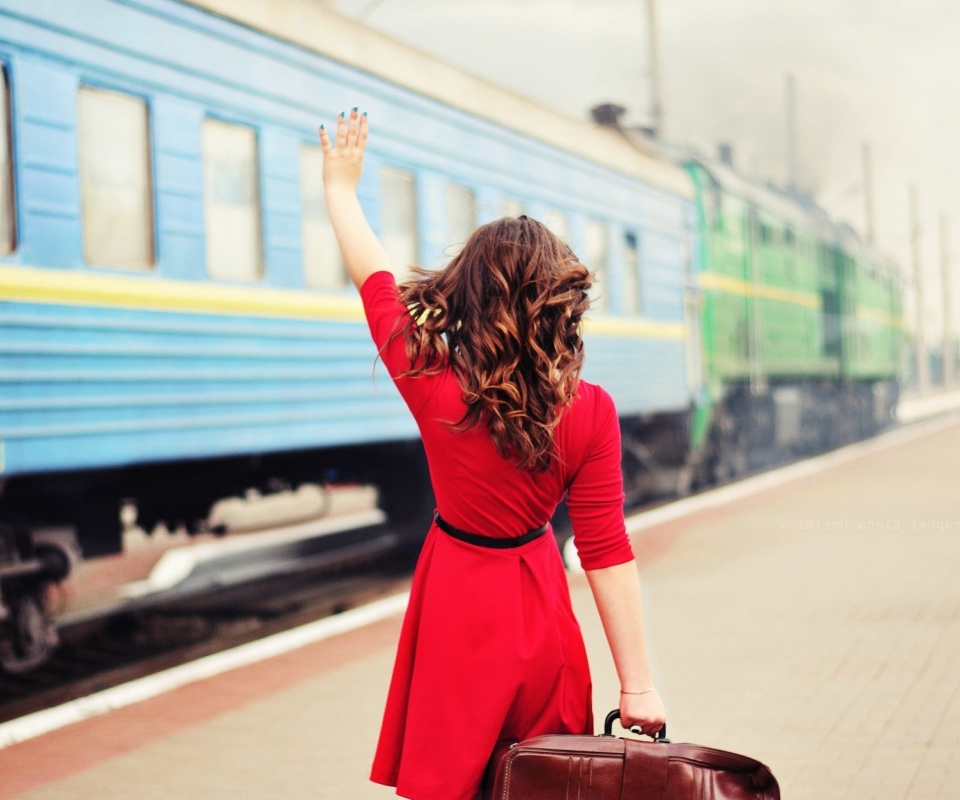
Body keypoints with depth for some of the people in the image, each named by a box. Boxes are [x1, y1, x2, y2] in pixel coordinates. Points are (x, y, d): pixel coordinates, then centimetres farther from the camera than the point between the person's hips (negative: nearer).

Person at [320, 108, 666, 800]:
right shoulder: (591, 412, -14)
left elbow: (374, 280, 1)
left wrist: (342, 187, 17)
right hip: (539, 610, 1)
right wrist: (638, 686, -9)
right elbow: (608, 553, -14)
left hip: (458, 602, -1)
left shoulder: (434, 387, -15)